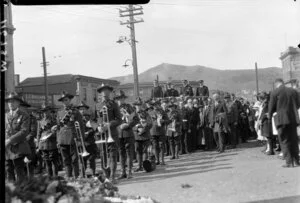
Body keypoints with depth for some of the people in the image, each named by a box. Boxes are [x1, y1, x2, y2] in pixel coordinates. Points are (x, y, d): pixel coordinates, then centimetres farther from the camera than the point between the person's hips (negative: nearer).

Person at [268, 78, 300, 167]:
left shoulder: (275, 93, -6)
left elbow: (271, 107, -3)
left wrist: (269, 115, 16)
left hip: (282, 119, -4)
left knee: (284, 141, 2)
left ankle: (289, 162, -2)